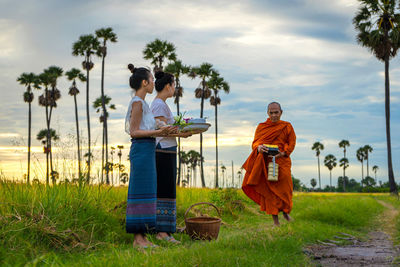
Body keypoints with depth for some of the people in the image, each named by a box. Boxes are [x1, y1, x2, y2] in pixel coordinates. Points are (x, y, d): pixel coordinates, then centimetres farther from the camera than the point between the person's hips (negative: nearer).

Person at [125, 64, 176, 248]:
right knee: (141, 192, -9)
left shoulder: (141, 103, 20)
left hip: (146, 151, 10)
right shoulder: (138, 102, -9)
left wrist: (162, 132, 16)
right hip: (142, 149, -10)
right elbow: (134, 132, -14)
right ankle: (138, 238, -7)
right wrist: (158, 132, -21)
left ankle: (142, 236, 10)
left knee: (145, 193, 8)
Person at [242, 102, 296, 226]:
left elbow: (291, 143, 4)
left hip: (281, 161, 0)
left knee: (284, 188, -4)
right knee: (269, 189, -5)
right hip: (265, 162, 1)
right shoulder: (261, 127, 11)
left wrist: (282, 153, -15)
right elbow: (255, 142, 7)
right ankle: (275, 219, 1)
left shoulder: (287, 127, 8)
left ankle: (285, 211, 24)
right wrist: (258, 148, -18)